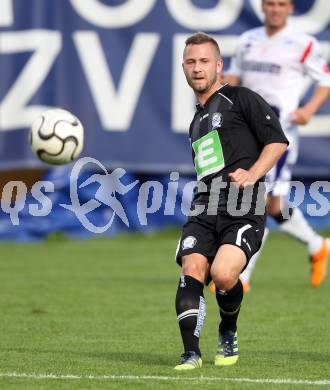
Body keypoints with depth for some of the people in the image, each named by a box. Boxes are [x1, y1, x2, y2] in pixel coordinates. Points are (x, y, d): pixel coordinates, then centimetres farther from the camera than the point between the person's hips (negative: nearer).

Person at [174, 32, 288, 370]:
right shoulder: (196, 121, 27)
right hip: (204, 210, 6)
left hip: (243, 210, -6)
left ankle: (228, 335, 5)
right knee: (192, 270, -17)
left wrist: (252, 174, -14)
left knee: (223, 273, -24)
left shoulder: (240, 99, 5)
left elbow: (277, 140, -3)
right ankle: (191, 352, -18)